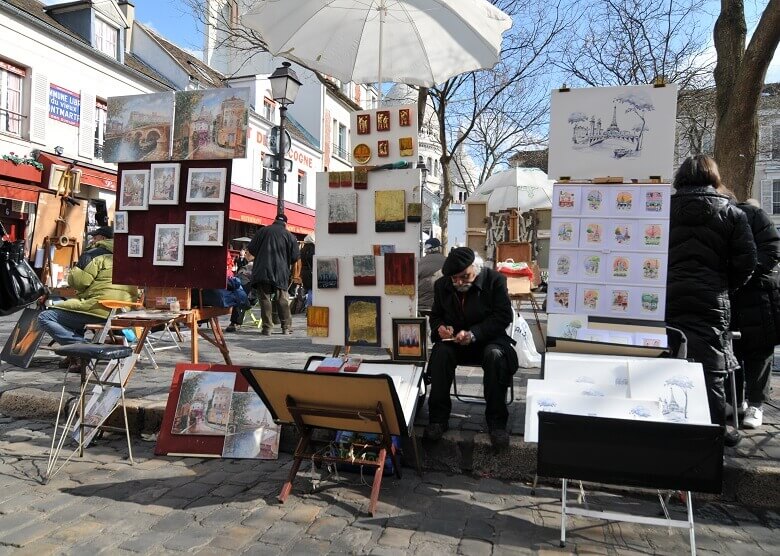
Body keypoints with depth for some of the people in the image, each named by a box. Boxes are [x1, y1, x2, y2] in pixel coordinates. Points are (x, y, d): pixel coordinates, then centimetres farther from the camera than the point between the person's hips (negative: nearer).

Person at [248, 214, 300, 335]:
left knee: (265, 298, 3)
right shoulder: (289, 235, 2)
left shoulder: (263, 231, 3)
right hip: (281, 273, 0)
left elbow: (251, 249, 4)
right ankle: (286, 327, 8)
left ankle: (267, 327, 1)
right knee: (283, 299, 6)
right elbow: (296, 256, 1)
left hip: (263, 271, 0)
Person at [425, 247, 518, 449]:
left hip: (488, 339, -2)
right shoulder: (442, 285, 0)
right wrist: (440, 327, -15)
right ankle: (438, 417, -20)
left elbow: (503, 317, -15)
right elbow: (435, 316, 10)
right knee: (441, 352, -30)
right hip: (455, 340, 2)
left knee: (496, 355, -36)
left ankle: (496, 421, -21)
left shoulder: (495, 280, -11)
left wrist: (473, 334, -28)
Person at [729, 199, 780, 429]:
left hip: (756, 297, -3)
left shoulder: (749, 213, -6)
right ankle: (733, 400, 23)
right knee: (729, 352, 9)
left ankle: (755, 404, 14)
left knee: (758, 353, 4)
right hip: (725, 300, 4)